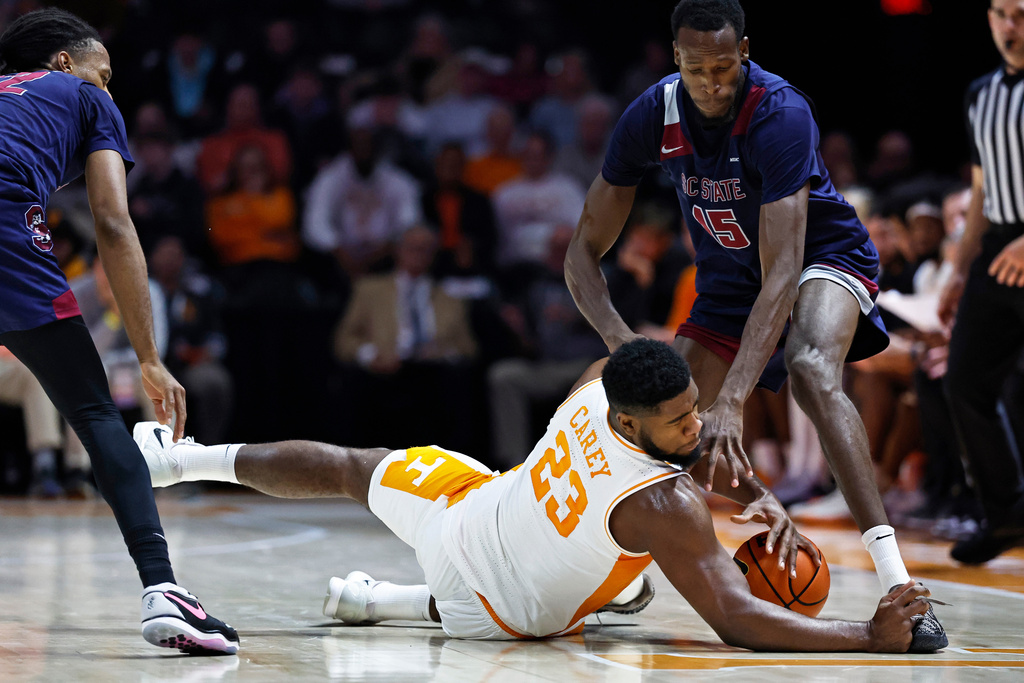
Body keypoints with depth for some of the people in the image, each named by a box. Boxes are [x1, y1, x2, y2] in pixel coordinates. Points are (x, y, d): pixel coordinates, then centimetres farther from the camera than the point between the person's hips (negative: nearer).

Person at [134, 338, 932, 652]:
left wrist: (761, 499, -9)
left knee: (345, 467, 29)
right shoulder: (665, 509, -37)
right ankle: (384, 603, 22)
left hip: (458, 505, 5)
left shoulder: (601, 383, -19)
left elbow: (695, 455, 2)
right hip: (499, 610, -4)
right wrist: (869, 636, -39)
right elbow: (737, 620, -36)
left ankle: (190, 457, 42)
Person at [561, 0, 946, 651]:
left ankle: (897, 583, -45)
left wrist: (731, 401, -47)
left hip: (824, 254, -5)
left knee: (811, 368, -36)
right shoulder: (652, 116, -18)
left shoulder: (781, 113, -34)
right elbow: (585, 251, -10)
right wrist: (619, 336, -30)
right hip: (728, 274, 6)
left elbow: (781, 275, -39)